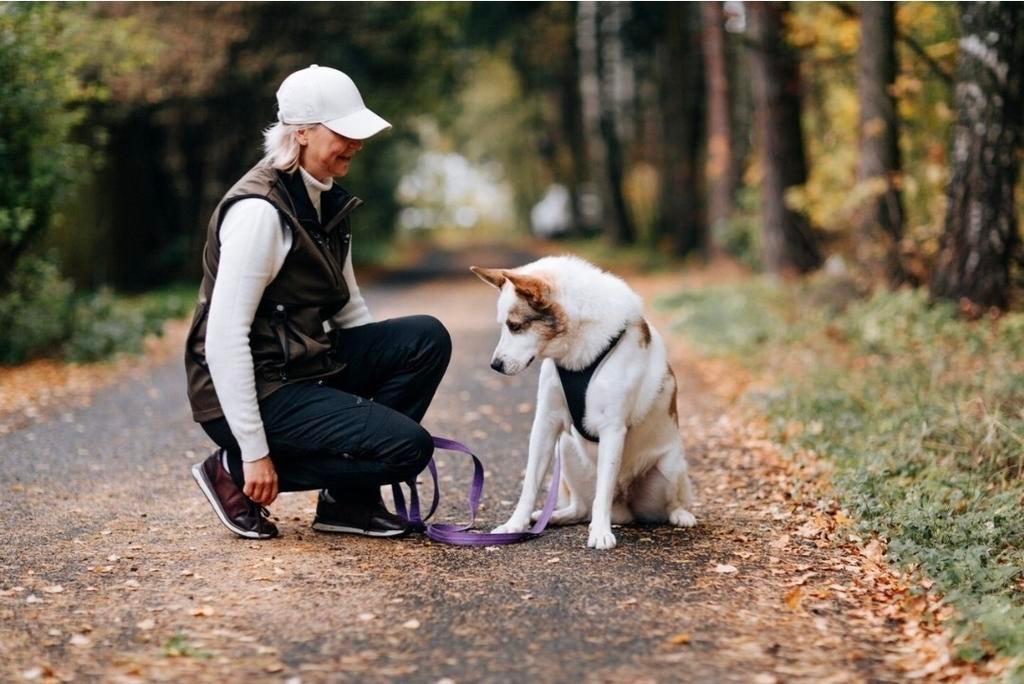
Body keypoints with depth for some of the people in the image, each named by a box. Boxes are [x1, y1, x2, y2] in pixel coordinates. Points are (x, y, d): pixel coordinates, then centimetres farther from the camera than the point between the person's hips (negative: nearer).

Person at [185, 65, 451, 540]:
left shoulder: (327, 201, 8)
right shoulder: (260, 211, -20)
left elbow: (347, 307, 17)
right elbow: (225, 337, -23)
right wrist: (254, 452, -22)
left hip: (311, 368, 9)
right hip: (257, 390, -9)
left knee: (426, 338, -5)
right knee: (409, 446, -17)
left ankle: (350, 498, 3)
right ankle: (234, 472, -4)